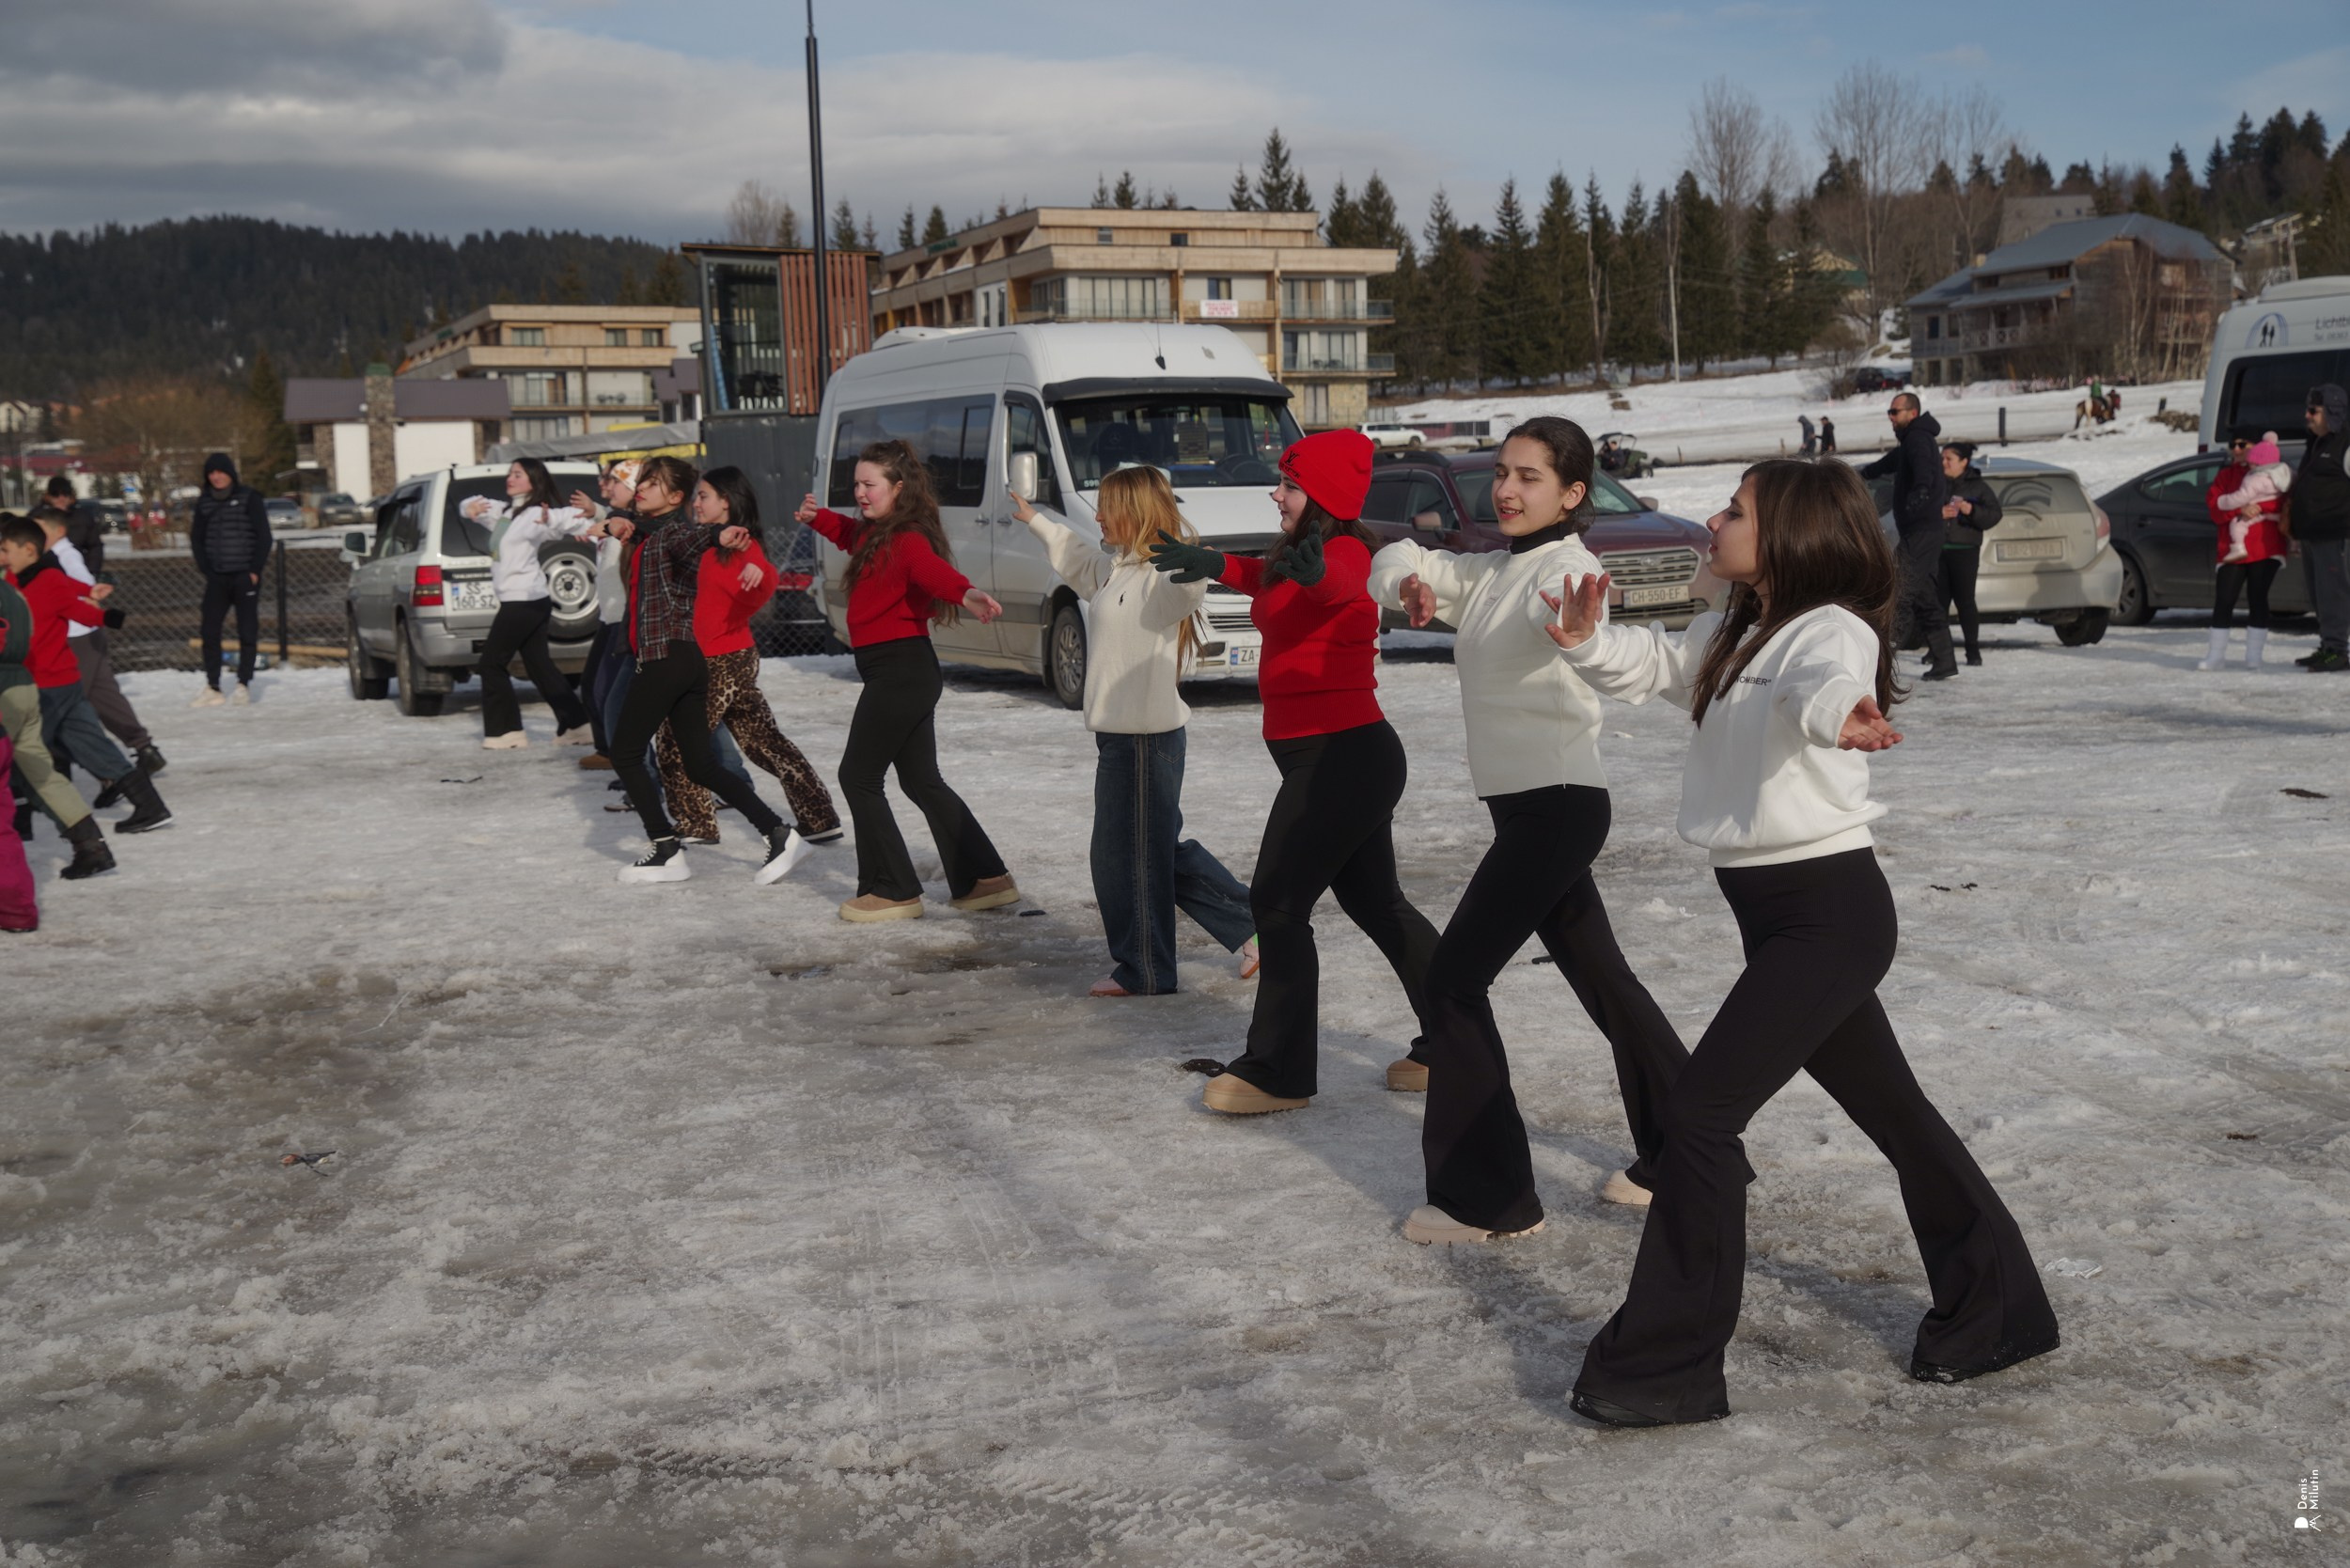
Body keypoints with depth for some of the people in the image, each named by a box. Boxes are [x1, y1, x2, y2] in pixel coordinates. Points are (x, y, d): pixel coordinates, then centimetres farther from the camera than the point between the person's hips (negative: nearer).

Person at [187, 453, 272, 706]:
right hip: (217, 578, 4)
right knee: (209, 631, -2)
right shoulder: (204, 503, 9)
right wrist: (205, 570, 4)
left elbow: (264, 536, -3)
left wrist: (255, 570, -8)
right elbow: (197, 539, 15)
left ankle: (244, 684, 8)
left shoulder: (248, 498, -2)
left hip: (245, 577, -4)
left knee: (248, 632, -1)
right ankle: (212, 688, 3)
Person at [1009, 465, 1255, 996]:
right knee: (1164, 849, 16)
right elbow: (1080, 557, 36)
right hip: (1120, 734, 10)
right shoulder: (1116, 570, 14)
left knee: (1130, 856, 1)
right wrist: (1035, 521, 47)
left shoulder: (1161, 578, -16)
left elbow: (1192, 583, -40)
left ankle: (1142, 971, 14)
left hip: (1145, 738, -10)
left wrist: (1176, 541, -59)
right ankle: (1250, 926, 22)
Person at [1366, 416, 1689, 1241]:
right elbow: (1402, 563, 11)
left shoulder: (1568, 565, -15)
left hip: (1559, 803, -9)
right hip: (1525, 803, 9)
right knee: (1601, 978, 16)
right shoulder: (1490, 572, 12)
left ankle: (1486, 1196, -2)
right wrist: (1407, 581, -13)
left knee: (1455, 979, -9)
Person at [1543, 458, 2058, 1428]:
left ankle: (1662, 1368, -4)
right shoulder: (1735, 635, 11)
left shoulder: (1833, 630, -16)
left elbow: (1828, 684, -38)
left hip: (1827, 911, -10)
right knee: (1892, 1111, 18)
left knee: (1700, 1110, -12)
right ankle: (1996, 1312, 34)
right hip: (1779, 911, 10)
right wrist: (1588, 641, -4)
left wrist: (1839, 715, -61)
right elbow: (1653, 666, 17)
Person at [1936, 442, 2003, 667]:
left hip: (1965, 551, -2)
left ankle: (1973, 649, 0)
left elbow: (1994, 514, -1)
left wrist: (1971, 510, -17)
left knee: (1964, 599, -5)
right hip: (1937, 549, 2)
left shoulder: (1978, 487, 5)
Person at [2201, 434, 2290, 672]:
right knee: (2223, 601, -1)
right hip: (2232, 550, 3)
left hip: (2265, 549, -3)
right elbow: (2214, 506, 1)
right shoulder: (2224, 476, 16)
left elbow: (2284, 500, -6)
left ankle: (2253, 659, 1)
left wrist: (2258, 506, -20)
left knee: (2257, 599, -4)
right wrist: (2240, 509, -16)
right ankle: (2216, 656, 8)